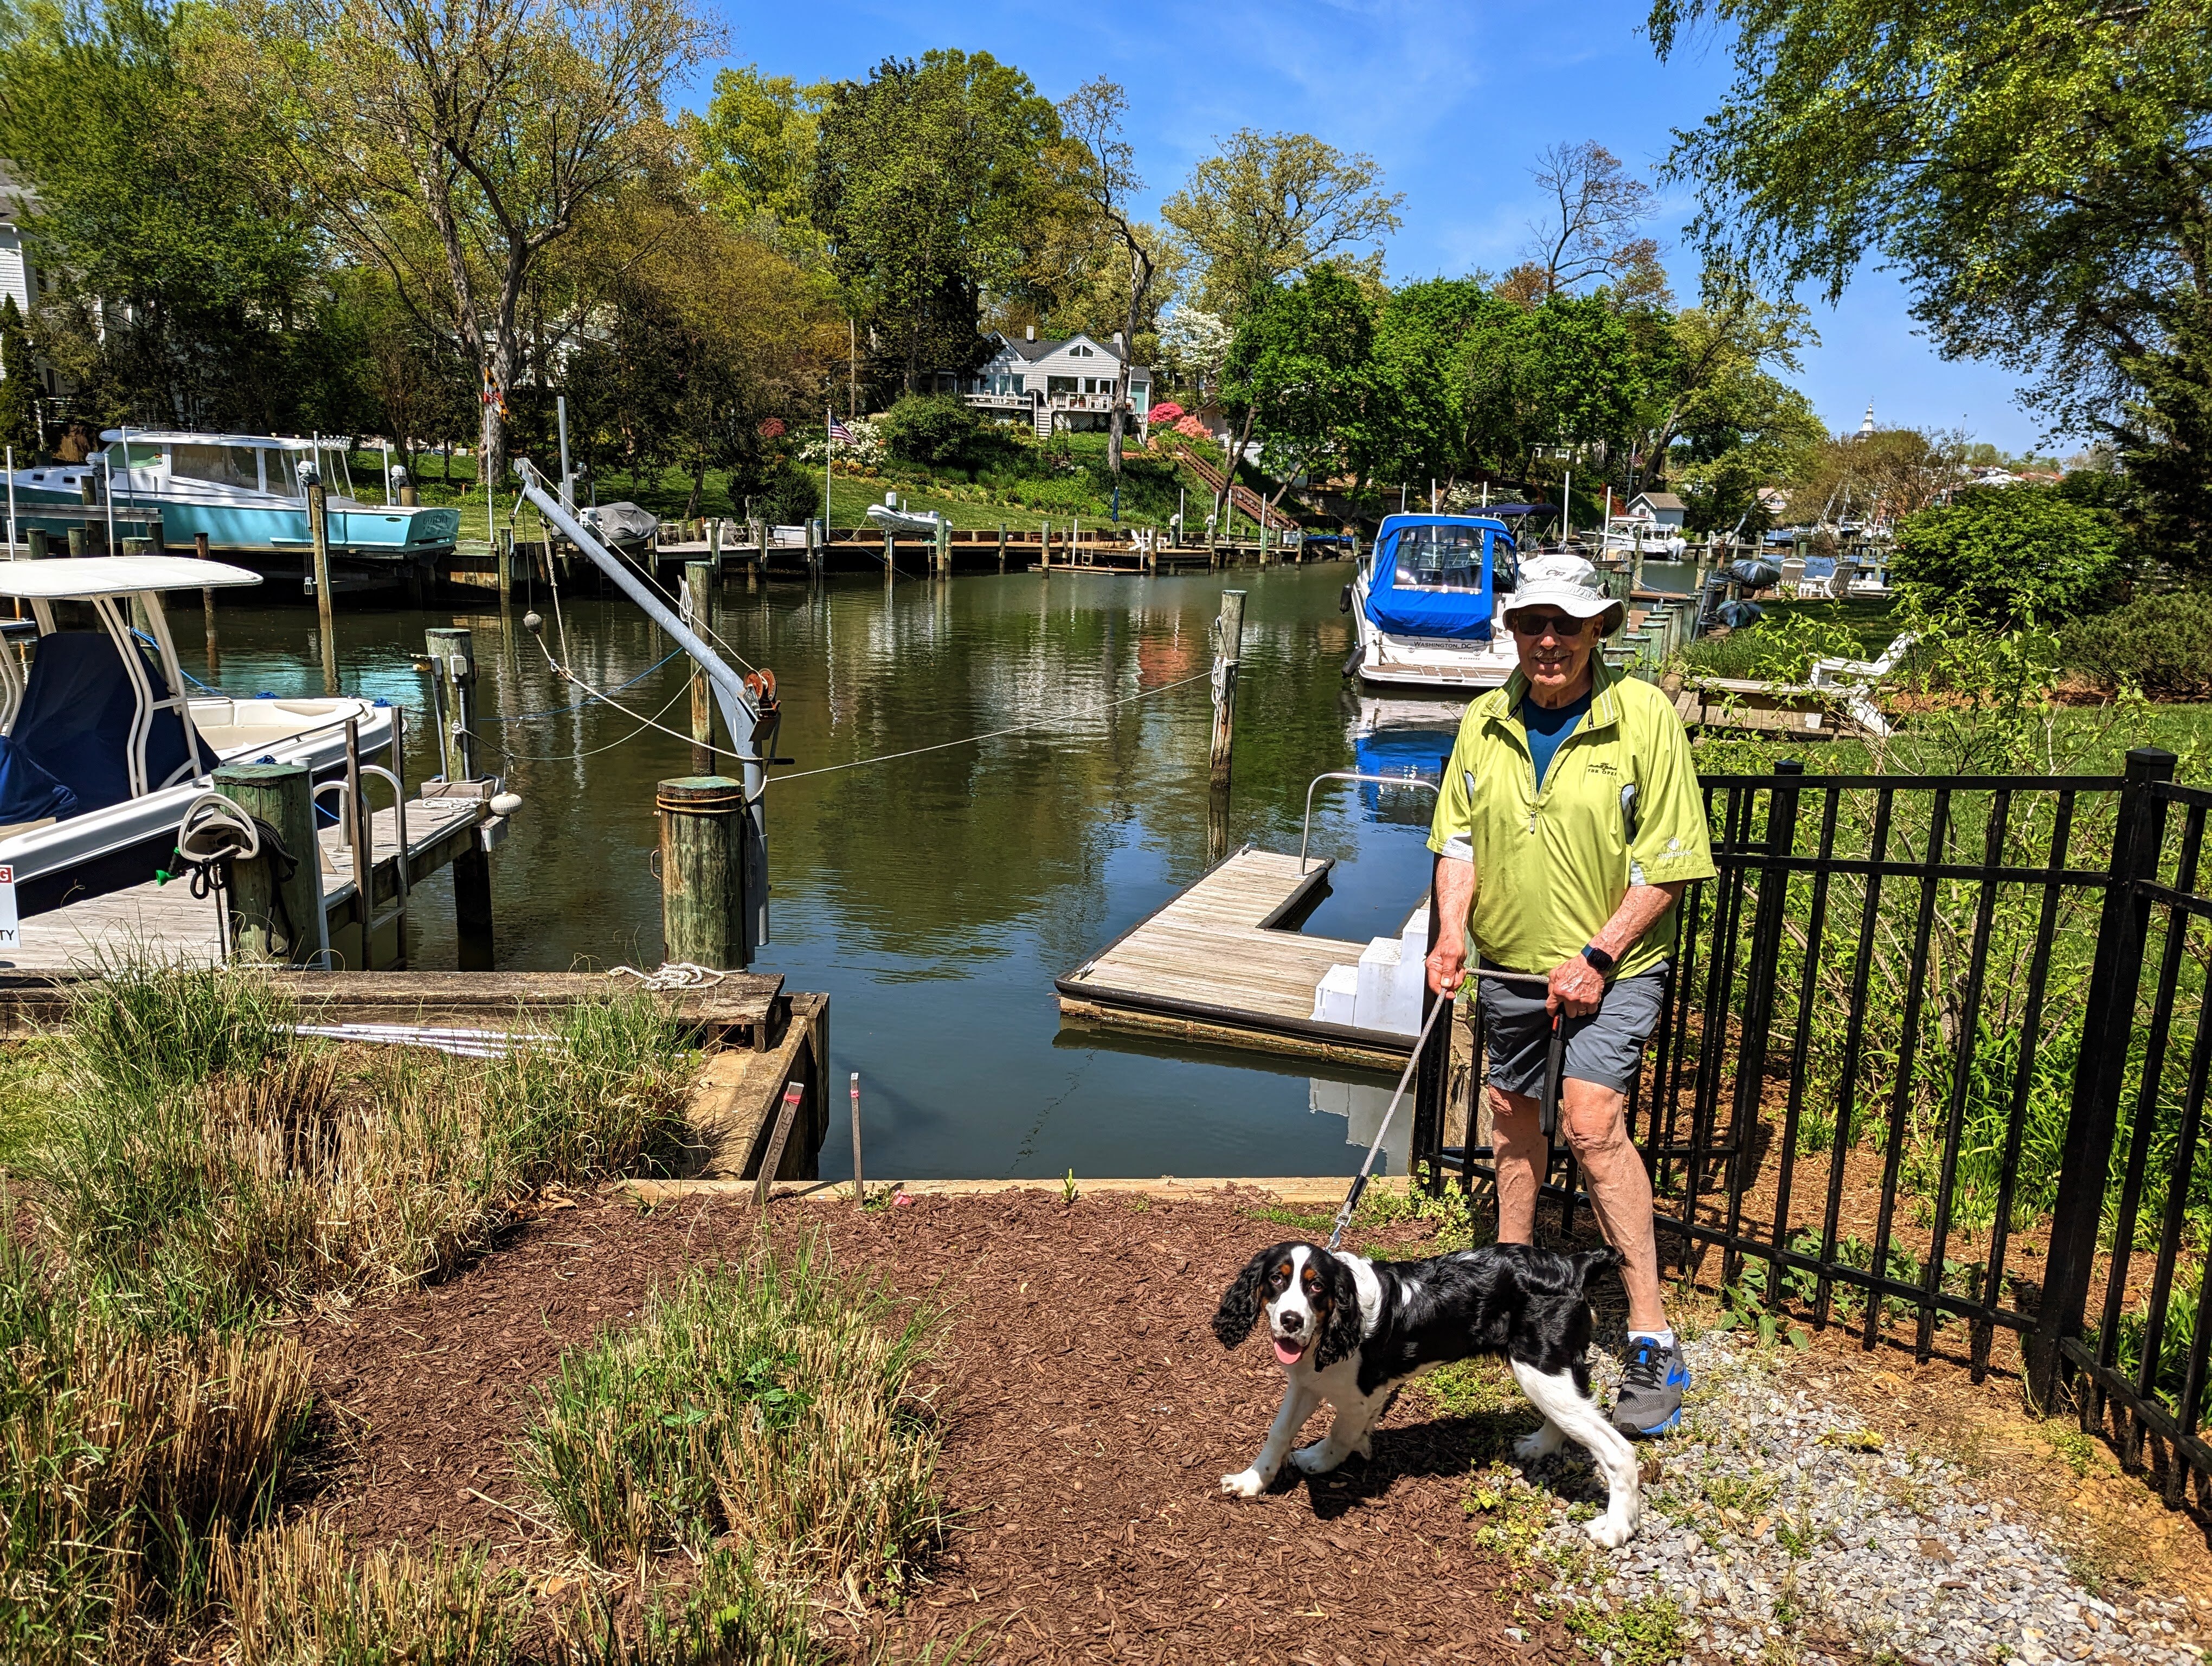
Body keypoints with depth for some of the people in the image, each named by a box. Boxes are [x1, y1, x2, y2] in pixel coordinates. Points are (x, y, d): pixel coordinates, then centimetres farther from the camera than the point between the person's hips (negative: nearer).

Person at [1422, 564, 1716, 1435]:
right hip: (1509, 963, 5)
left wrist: (1596, 955, -17)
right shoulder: (1485, 722, 3)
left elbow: (1668, 861, -11)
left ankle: (1650, 1335, -6)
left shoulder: (1644, 716, -11)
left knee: (1593, 1122, -17)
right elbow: (1459, 839, 6)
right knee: (1513, 1117, 16)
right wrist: (1451, 935, -9)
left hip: (1612, 966, -5)